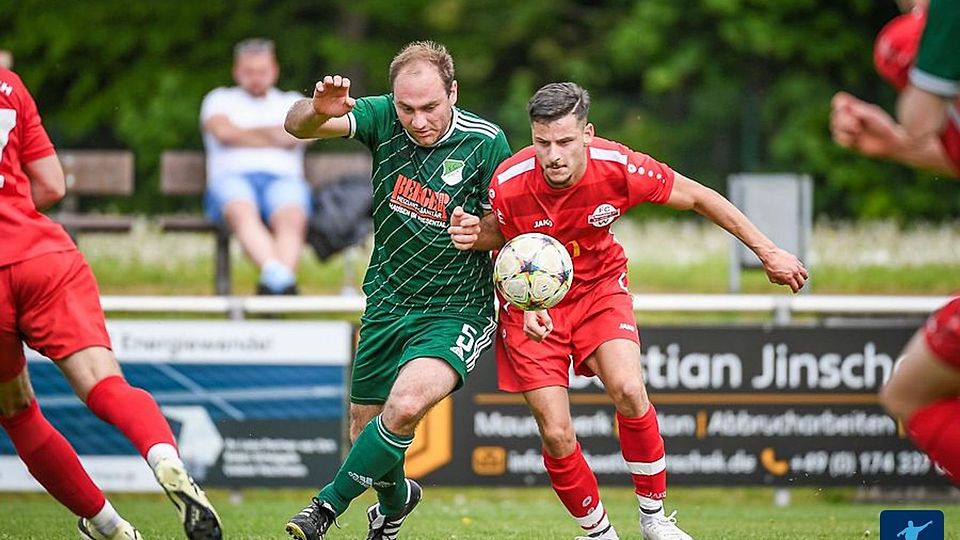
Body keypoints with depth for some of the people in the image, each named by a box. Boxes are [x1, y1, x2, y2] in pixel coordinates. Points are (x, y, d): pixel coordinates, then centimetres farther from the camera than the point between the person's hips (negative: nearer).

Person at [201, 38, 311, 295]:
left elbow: (295, 136, 6)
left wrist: (247, 134, 11)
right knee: (242, 212, -41)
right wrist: (273, 137, 11)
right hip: (232, 177, -1)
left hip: (283, 178, 1)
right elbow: (223, 132, 4)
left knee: (291, 218, -38)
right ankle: (276, 274, -65)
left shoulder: (293, 103, 29)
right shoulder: (220, 99, 27)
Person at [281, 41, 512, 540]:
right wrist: (319, 110, -38)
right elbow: (297, 125, -16)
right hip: (387, 305, 4)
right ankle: (395, 499, 47)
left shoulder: (485, 142, -15)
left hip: (456, 310, -4)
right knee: (365, 429, 14)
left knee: (405, 407, -29)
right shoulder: (385, 118, -9)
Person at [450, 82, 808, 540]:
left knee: (628, 390, -24)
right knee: (557, 436, -9)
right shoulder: (509, 184, -27)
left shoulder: (619, 167, -25)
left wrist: (767, 251, -4)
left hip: (599, 286, 0)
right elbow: (502, 231, -5)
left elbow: (697, 197, -9)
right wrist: (473, 234, -30)